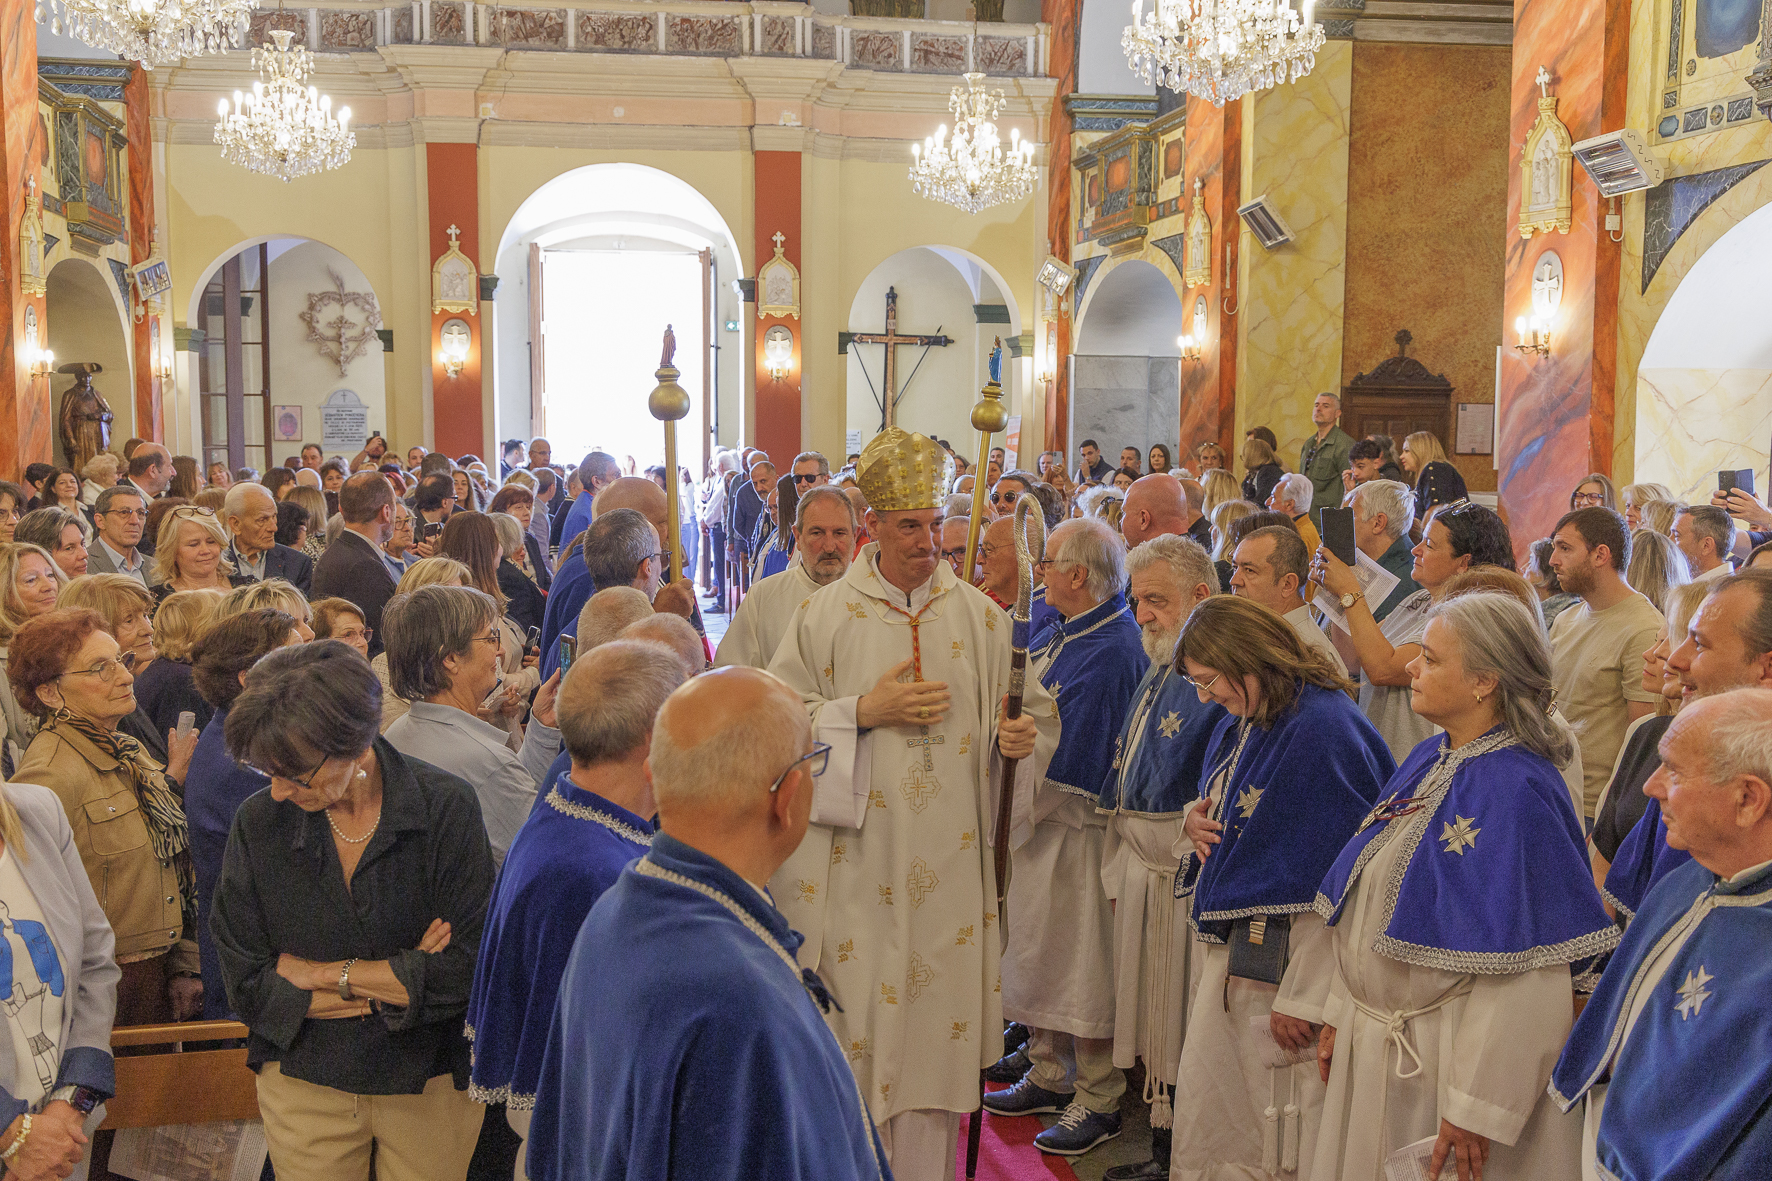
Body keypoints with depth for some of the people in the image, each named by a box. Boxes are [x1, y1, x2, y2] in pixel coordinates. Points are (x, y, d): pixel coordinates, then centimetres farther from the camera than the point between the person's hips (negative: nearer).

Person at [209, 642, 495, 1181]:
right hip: (305, 1086, 1)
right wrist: (399, 982, -17)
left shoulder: (446, 808, -16)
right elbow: (248, 988, -10)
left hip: (431, 1084, -1)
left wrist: (319, 972, -14)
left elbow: (464, 973, -19)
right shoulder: (258, 822, -10)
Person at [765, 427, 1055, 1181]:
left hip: (948, 860, 2)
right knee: (855, 1021, 4)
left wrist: (1021, 737, -12)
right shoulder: (826, 615, 0)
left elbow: (1036, 709, 11)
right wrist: (865, 712, -13)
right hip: (856, 860, -1)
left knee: (935, 1026, 6)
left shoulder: (980, 616, 5)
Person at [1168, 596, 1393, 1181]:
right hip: (1224, 947, 9)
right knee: (1206, 1123, 16)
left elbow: (1339, 875, -22)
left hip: (1281, 966, -9)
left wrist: (1302, 999, -22)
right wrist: (1196, 821, 0)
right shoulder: (1236, 726, 8)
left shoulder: (1323, 728, -20)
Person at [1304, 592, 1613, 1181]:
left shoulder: (1516, 791, -21)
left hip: (1446, 1059, -8)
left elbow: (1527, 973, -24)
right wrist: (1339, 1014, 11)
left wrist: (1477, 1107, -23)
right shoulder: (1427, 760, 5)